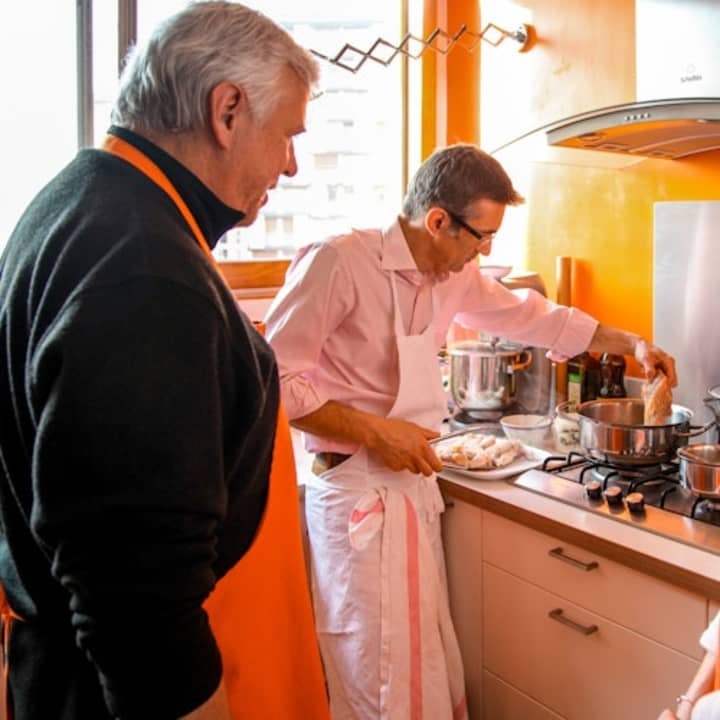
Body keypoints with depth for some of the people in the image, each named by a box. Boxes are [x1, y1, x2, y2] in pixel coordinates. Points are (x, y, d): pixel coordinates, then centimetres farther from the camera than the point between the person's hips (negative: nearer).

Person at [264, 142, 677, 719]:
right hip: (359, 491, -7)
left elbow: (526, 315, 23)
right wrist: (370, 429, -21)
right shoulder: (339, 262, -18)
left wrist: (631, 343, 25)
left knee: (429, 661, 14)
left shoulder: (455, 275, 7)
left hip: (415, 480, 8)